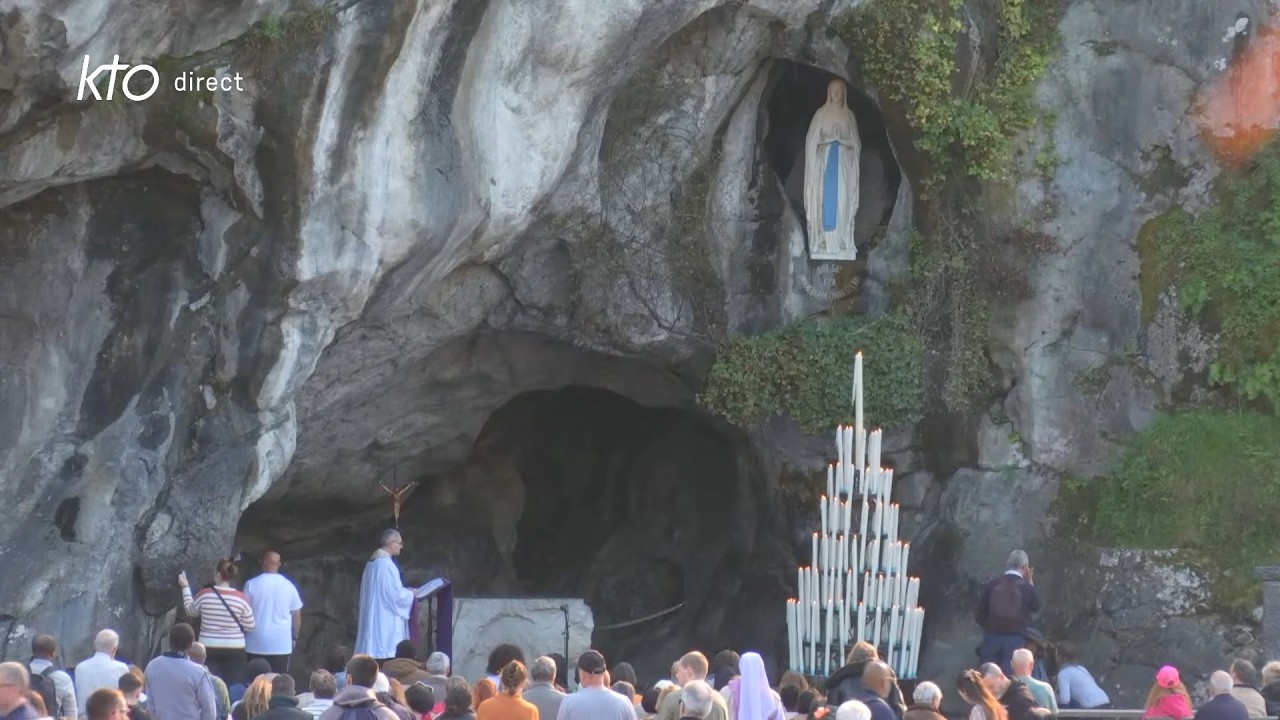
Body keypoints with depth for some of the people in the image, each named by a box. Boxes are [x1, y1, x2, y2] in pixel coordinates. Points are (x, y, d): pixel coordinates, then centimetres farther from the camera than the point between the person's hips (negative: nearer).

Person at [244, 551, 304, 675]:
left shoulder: (251, 585, -4)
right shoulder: (289, 586, 1)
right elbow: (296, 615, 5)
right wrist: (294, 637, 17)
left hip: (256, 645, -1)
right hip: (282, 645, 1)